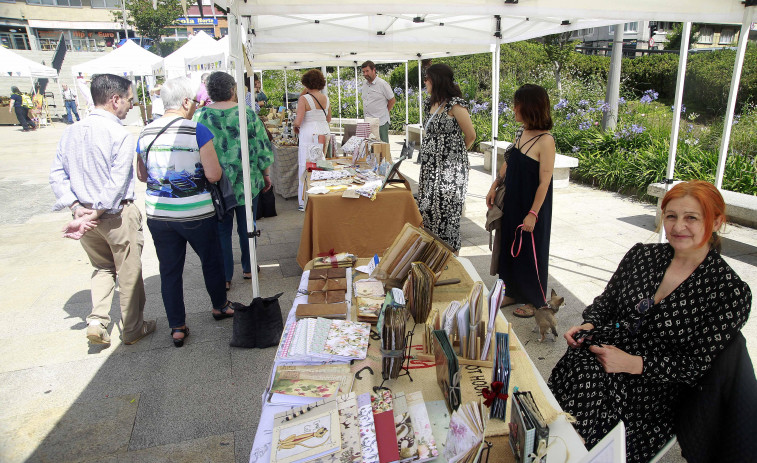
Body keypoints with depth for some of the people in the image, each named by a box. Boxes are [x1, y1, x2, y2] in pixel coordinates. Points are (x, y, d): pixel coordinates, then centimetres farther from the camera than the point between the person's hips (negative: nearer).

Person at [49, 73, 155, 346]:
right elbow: (117, 184, -23)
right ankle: (132, 329, 23)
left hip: (84, 213, 6)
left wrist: (77, 208, -3)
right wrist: (94, 215, -16)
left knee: (102, 267, 24)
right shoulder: (120, 135, -17)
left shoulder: (71, 132, 2)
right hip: (118, 215, -6)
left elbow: (57, 175, 2)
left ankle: (96, 321, 14)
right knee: (129, 273, 10)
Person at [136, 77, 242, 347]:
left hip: (157, 213, 4)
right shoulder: (197, 131, -14)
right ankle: (220, 307, 39)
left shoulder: (146, 133, 2)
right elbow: (214, 174, -16)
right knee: (211, 261, 19)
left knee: (169, 270, 12)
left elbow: (142, 175, 12)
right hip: (195, 213, -4)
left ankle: (177, 328, 20)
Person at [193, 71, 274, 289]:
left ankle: (224, 277, 17)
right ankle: (248, 269, 30)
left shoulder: (200, 116, -7)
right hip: (247, 183, 0)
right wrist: (266, 175, 8)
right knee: (247, 228, 16)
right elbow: (264, 149, -5)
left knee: (221, 231, 10)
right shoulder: (247, 114, -7)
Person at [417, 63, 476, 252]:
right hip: (431, 166, 8)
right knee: (427, 208, 9)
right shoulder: (431, 104, 12)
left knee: (445, 209, -3)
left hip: (450, 167, -8)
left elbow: (470, 136, -7)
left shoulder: (454, 104, -13)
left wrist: (455, 152, 7)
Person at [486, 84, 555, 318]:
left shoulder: (545, 141, -20)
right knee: (510, 246, 16)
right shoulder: (521, 134, 3)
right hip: (512, 202, 8)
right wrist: (494, 187, 11)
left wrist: (533, 214, -21)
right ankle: (513, 292, 34)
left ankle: (534, 300, 26)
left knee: (530, 250, 6)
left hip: (532, 206, -8)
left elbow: (544, 182, -21)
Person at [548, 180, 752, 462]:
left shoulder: (731, 292, -4)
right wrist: (588, 327, -3)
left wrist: (633, 364, -18)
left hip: (650, 389, -3)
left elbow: (697, 364, -8)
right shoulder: (641, 255, 8)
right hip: (596, 357, 4)